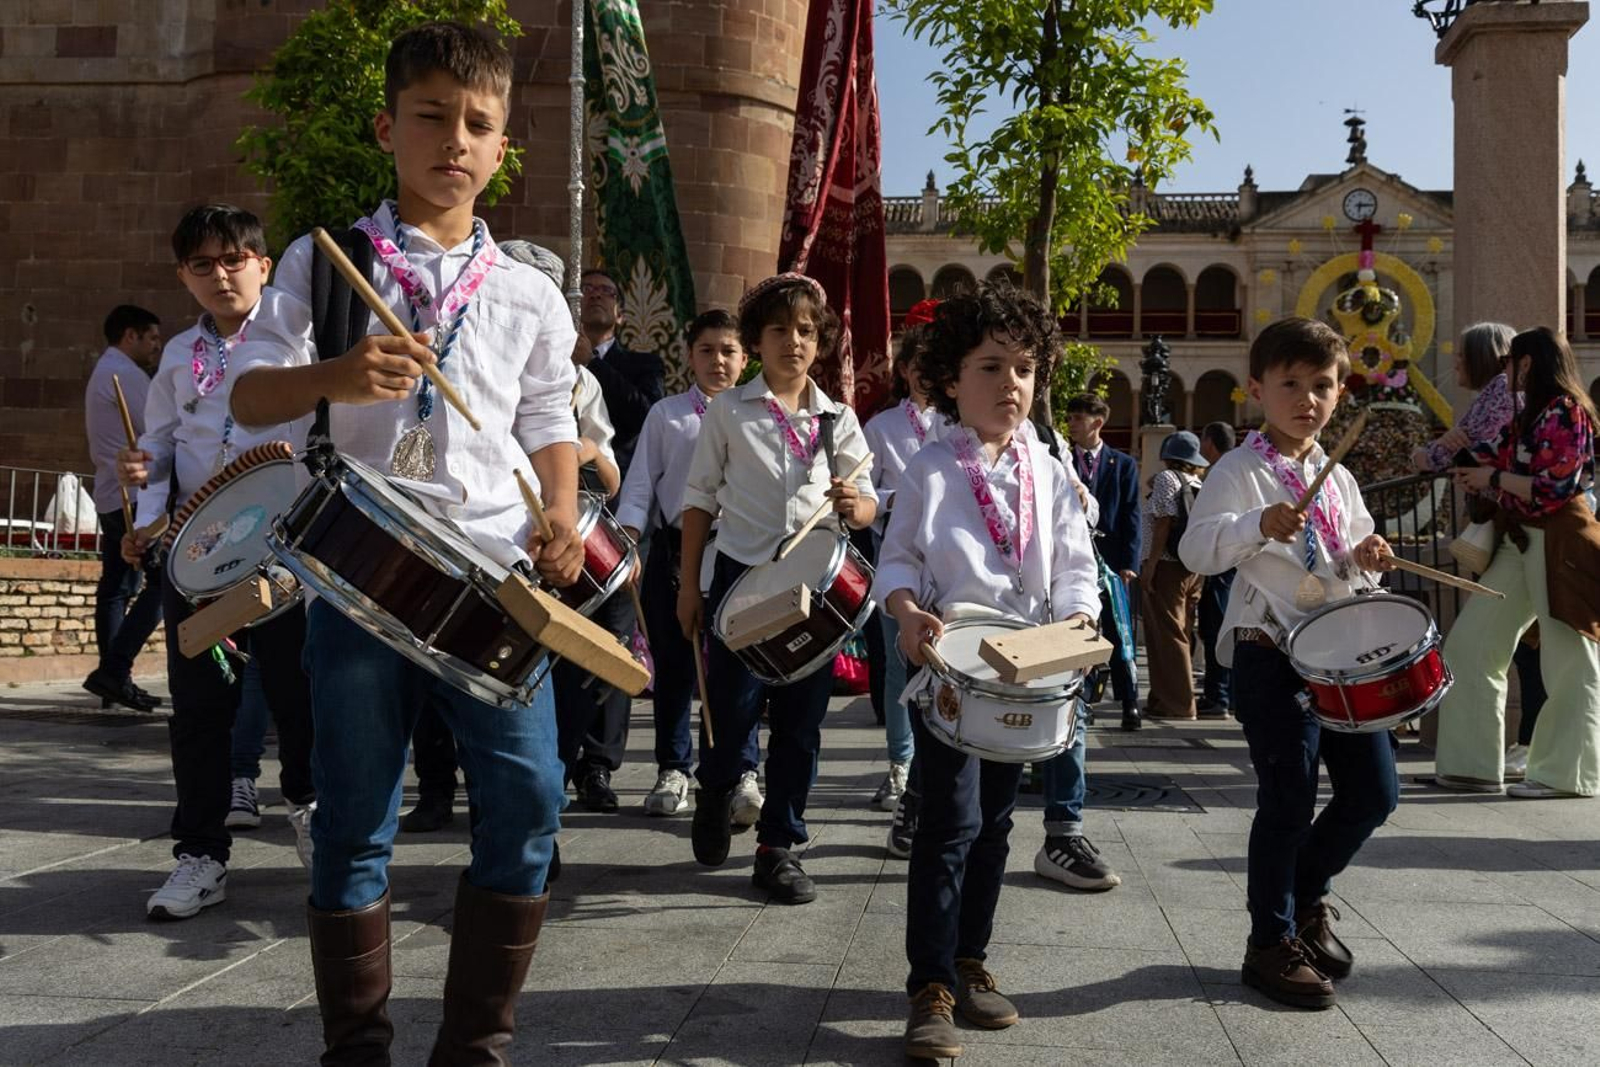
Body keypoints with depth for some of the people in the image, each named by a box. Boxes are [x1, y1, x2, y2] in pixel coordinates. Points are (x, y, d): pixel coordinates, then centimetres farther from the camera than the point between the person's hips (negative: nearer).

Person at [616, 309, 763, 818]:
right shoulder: (666, 415, 8)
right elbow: (640, 485, 6)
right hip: (673, 550, 2)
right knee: (672, 664, 9)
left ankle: (743, 773, 10)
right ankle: (672, 770, 23)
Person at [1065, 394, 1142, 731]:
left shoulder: (1123, 464, 7)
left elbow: (1131, 517, 2)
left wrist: (1129, 562, -7)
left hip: (1111, 561, -1)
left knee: (1117, 634, 2)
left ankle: (1130, 704, 9)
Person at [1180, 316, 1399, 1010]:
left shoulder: (1339, 479, 14)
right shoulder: (1240, 472, -7)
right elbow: (1197, 549, -18)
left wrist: (1364, 557, 0)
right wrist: (1260, 525, -33)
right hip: (1270, 653, -7)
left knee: (1374, 791, 8)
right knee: (1289, 797, -4)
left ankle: (1308, 893, 34)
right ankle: (1272, 943, 14)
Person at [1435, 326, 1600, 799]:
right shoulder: (1530, 415, 17)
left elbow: (1555, 488, -17)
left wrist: (1495, 478, -10)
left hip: (1558, 544, -10)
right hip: (1521, 543, 10)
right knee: (1468, 645, 4)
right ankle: (1471, 763, 8)